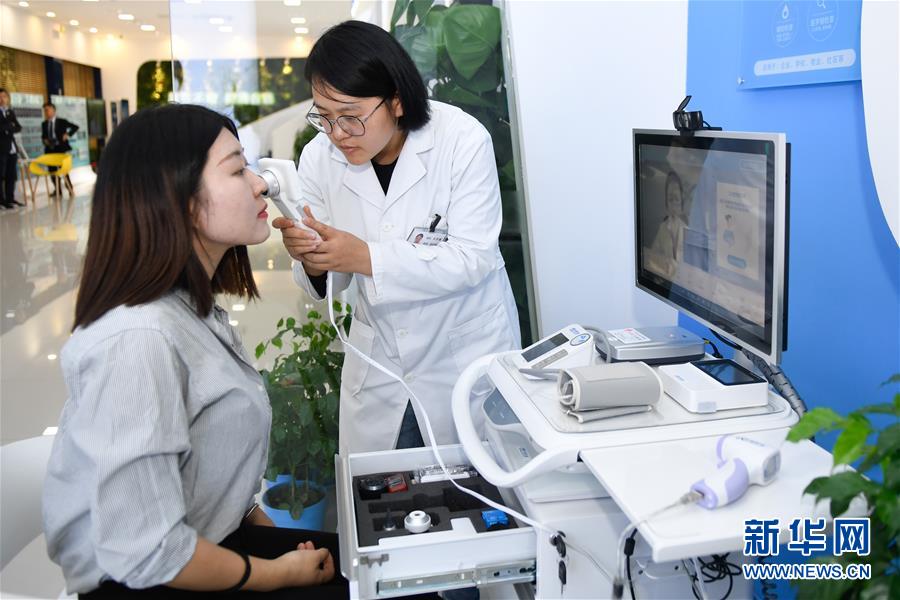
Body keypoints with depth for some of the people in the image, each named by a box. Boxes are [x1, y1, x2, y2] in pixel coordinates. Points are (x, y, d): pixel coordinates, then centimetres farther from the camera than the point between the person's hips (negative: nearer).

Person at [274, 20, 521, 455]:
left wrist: (366, 257, -33)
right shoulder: (319, 158, -10)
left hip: (467, 350, -2)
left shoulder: (461, 140, -20)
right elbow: (332, 280, -3)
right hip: (379, 357, 3)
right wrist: (312, 261, -27)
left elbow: (473, 258, -23)